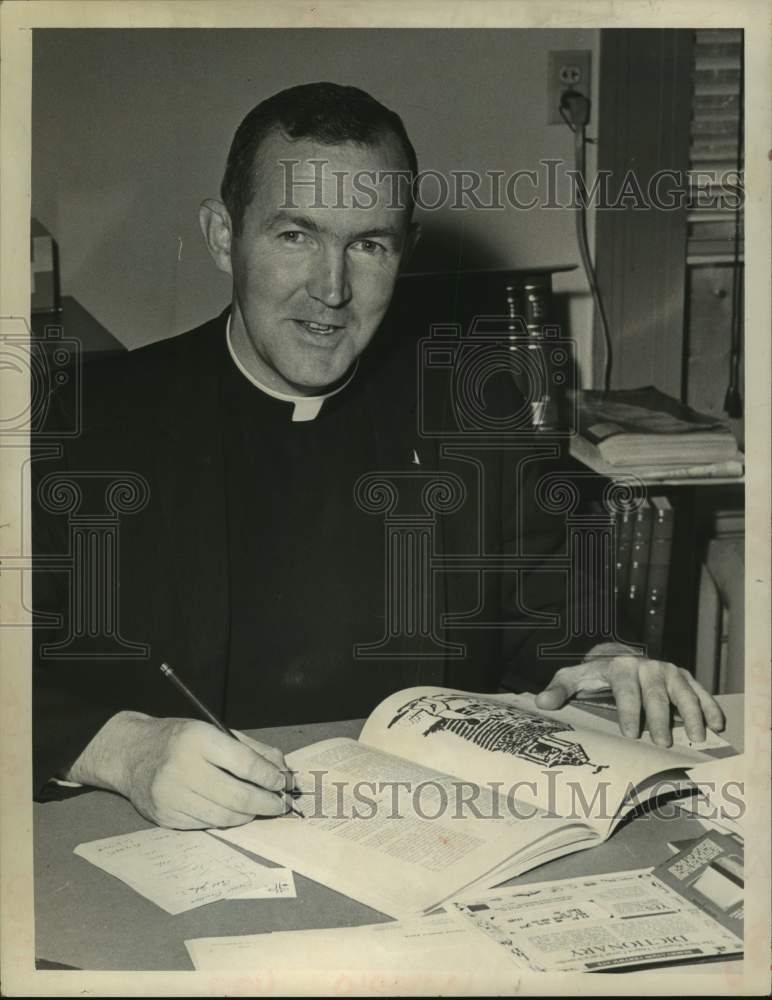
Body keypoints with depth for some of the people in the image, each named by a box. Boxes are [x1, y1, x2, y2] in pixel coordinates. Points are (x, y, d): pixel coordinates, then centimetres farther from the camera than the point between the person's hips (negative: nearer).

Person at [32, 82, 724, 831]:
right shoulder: (95, 419, -3)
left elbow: (540, 631, 13)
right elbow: (26, 685, -7)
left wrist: (606, 663, -8)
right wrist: (125, 748, -25)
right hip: (190, 857, -2)